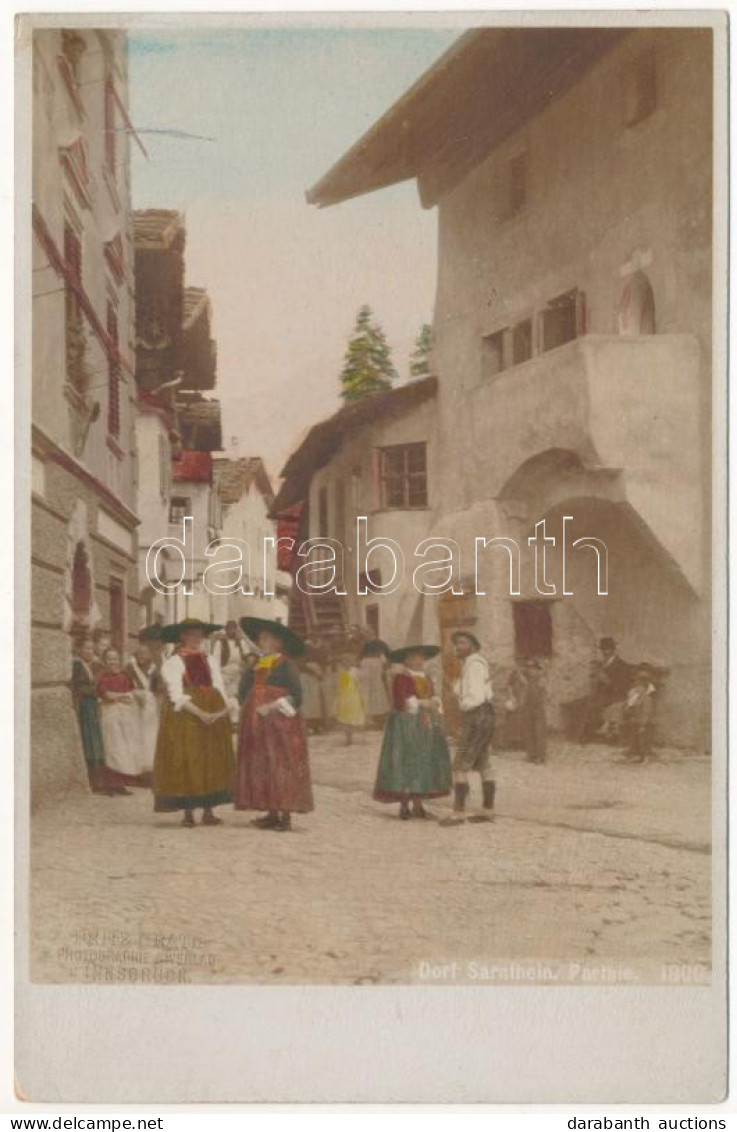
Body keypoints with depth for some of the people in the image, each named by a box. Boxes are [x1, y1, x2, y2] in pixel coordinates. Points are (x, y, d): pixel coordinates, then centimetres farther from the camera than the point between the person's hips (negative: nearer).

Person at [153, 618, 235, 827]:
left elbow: (220, 690, 8)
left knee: (213, 762, 4)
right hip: (185, 716, -5)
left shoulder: (210, 661, 15)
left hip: (214, 715, 5)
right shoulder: (173, 662, -1)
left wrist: (225, 707, -13)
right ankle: (188, 813, 0)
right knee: (186, 762, -5)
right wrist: (199, 713, -22)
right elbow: (177, 696, -10)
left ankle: (208, 811, 9)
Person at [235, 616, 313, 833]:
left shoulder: (286, 664, -5)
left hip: (280, 723, -7)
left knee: (282, 767, -7)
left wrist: (274, 706, -18)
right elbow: (244, 692, 22)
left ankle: (285, 816, -5)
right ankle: (272, 814, 10)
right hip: (257, 724, 7)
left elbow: (296, 695, -12)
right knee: (262, 767, 5)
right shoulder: (257, 665, 15)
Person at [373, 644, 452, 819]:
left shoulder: (425, 678, 15)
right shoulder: (400, 678, -8)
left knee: (423, 764, 5)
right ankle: (404, 807, -1)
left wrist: (434, 703, -4)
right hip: (405, 725, -7)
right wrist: (421, 703, -19)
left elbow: (432, 698, 17)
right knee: (406, 763, -7)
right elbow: (399, 702, -16)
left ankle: (417, 806, 10)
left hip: (425, 726, 7)